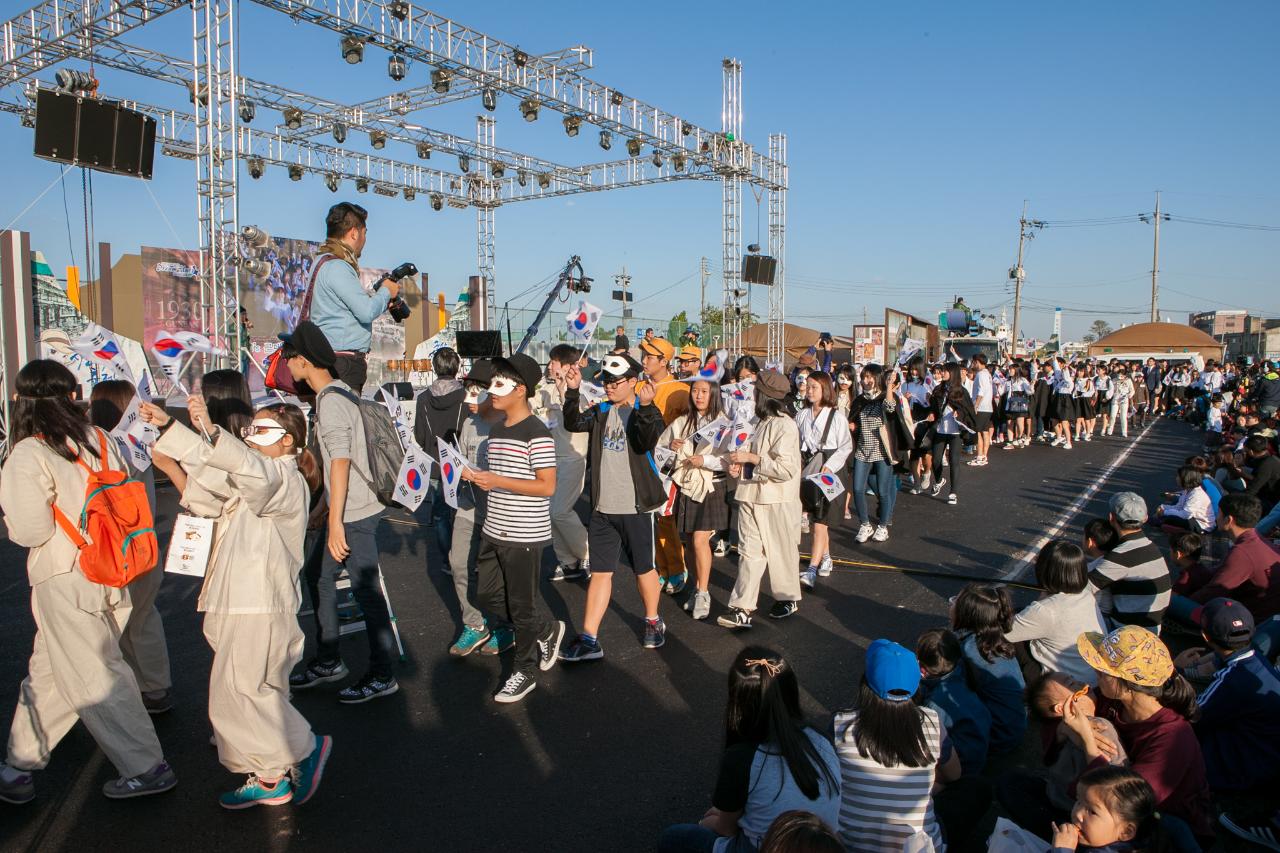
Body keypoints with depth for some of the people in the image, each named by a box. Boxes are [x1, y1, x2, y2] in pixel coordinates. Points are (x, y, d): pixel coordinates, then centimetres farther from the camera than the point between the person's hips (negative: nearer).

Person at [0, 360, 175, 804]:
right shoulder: (98, 440, 4)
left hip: (64, 582, -6)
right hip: (106, 577, 7)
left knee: (95, 679, 3)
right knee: (47, 672, 19)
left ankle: (146, 768, 9)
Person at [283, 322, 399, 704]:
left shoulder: (331, 401, -17)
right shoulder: (337, 393, 13)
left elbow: (340, 463, -23)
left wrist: (336, 523, -23)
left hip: (354, 514, -10)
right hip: (347, 510, 10)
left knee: (367, 592, -1)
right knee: (320, 580, 18)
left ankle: (382, 676, 10)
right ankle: (328, 661, 31)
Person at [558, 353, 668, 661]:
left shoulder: (646, 412, -6)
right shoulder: (600, 411, 9)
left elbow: (647, 442, -24)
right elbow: (573, 424, -6)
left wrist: (645, 407, -36)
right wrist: (573, 392, -17)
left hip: (635, 507, -4)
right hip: (602, 508, 4)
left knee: (644, 569, 12)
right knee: (599, 572, 7)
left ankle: (653, 622, 35)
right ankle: (589, 640, 10)